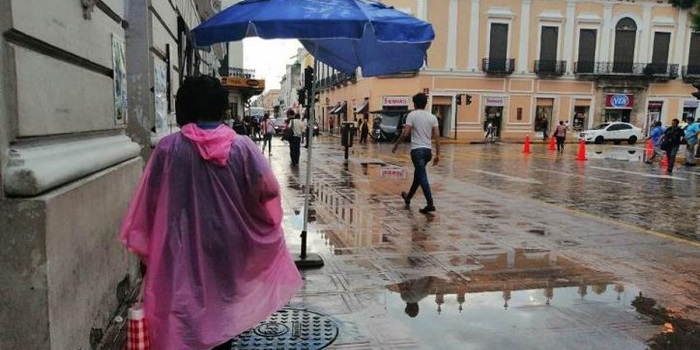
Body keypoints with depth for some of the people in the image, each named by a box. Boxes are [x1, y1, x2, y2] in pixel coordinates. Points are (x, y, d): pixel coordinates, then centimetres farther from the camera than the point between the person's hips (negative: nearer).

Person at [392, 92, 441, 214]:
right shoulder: (432, 117, 8)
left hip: (417, 149, -6)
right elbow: (437, 136, 3)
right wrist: (438, 154, 6)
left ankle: (430, 204, -13)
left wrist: (396, 144, 1)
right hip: (428, 150, 6)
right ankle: (408, 198, 37)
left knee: (422, 177, -6)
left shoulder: (412, 115, -5)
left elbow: (405, 133, -13)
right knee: (417, 175, 20)